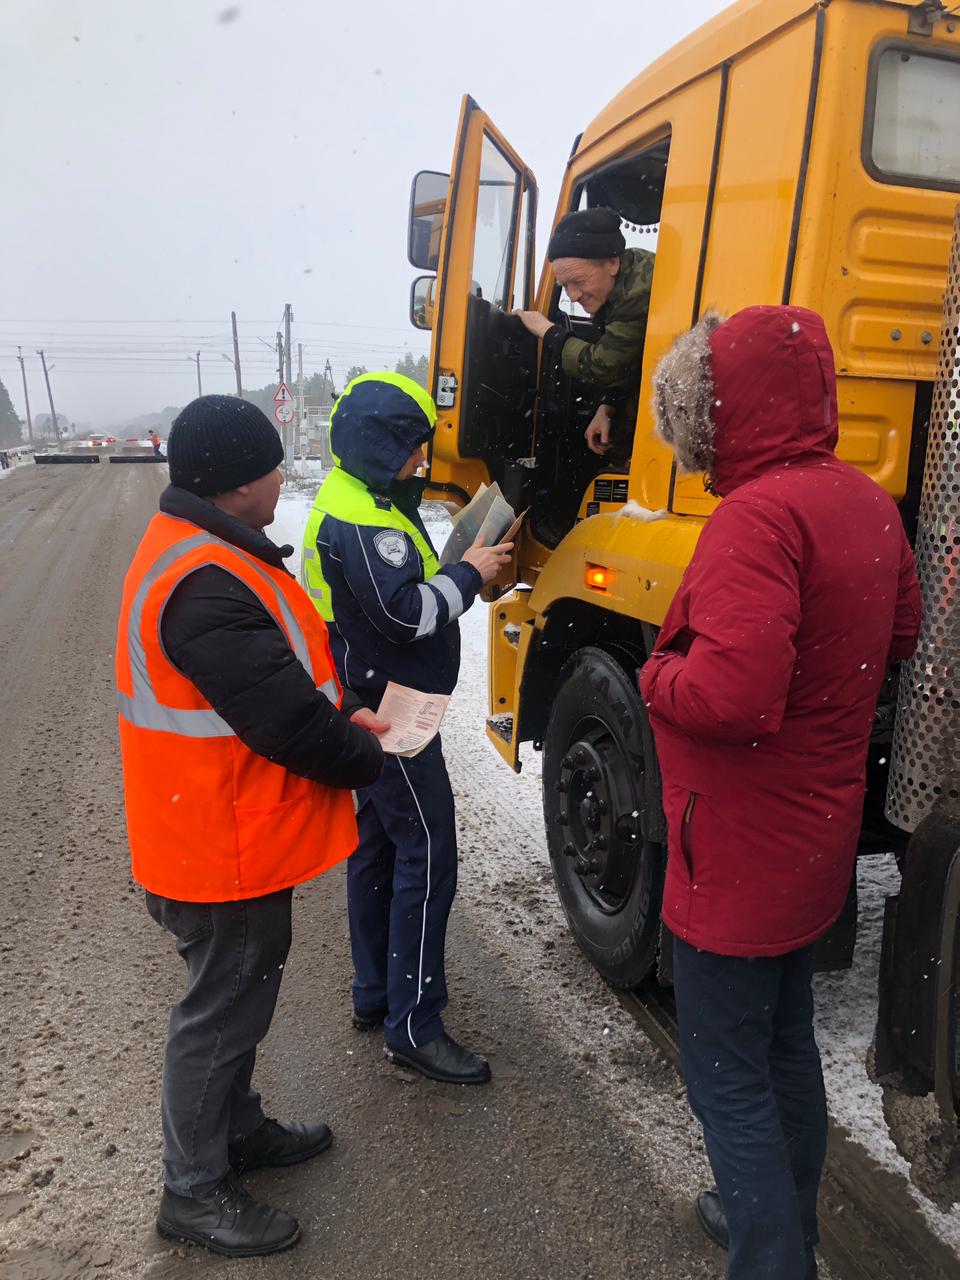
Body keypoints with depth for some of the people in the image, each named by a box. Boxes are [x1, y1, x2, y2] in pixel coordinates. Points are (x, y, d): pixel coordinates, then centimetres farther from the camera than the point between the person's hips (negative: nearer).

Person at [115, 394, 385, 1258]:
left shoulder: (204, 552, 6)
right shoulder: (206, 587, -29)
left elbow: (281, 667, 12)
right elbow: (287, 721, -30)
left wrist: (344, 711, -2)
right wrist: (365, 756, -12)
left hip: (241, 836, 10)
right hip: (227, 851, -10)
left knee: (243, 989, 25)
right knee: (221, 1008, 9)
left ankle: (237, 1127, 46)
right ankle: (194, 1190, 31)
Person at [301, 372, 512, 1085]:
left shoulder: (356, 499, 14)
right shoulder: (360, 517, -20)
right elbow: (405, 612, -27)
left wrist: (466, 567, 3)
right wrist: (469, 574, -14)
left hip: (377, 710, 11)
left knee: (380, 845, 17)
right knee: (428, 858, -5)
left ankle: (376, 993, 32)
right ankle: (414, 1027, 6)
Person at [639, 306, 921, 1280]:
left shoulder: (759, 516, -26)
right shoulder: (866, 502, 2)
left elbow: (730, 695, -35)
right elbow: (898, 632, 16)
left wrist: (657, 674, -16)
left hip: (739, 854, -9)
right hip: (816, 839, 9)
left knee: (726, 1075, 9)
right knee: (786, 1042, 26)